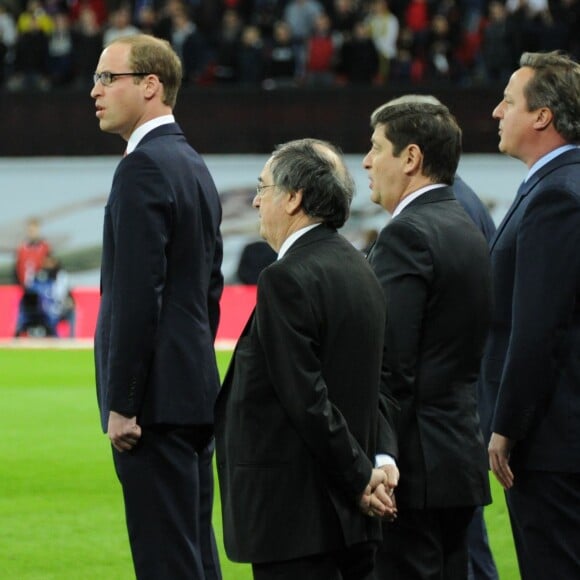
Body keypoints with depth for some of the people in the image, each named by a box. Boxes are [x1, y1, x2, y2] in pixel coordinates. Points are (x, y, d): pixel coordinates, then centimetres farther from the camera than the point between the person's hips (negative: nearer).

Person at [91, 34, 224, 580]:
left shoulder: (143, 167, -14)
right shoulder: (194, 166, 16)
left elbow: (139, 295, -20)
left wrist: (121, 405, -18)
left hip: (157, 402, -10)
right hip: (195, 395, 10)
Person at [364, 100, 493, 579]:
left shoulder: (407, 235, -14)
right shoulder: (467, 230, 15)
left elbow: (391, 364, -20)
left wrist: (375, 462, -19)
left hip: (414, 467, -10)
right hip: (460, 456, 10)